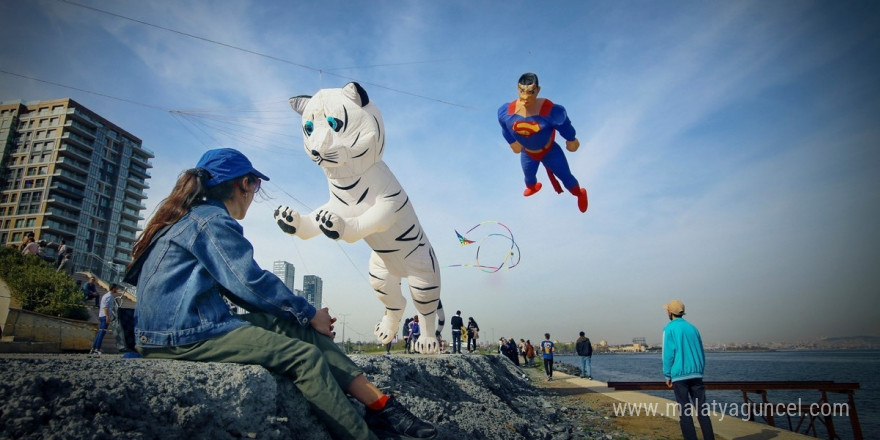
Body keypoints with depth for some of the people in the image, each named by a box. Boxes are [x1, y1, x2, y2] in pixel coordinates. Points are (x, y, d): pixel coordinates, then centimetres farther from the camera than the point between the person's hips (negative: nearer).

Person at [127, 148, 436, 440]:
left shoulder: (195, 216, 19)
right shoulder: (213, 220, -12)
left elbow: (237, 287, 16)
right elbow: (251, 283, -19)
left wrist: (303, 314, 8)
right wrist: (308, 313, -5)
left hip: (188, 323, 10)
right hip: (182, 334, -10)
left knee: (298, 329, 1)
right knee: (305, 356, -16)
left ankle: (381, 405, -3)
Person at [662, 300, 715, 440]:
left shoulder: (669, 328, -4)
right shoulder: (692, 327, 12)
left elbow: (668, 354, -8)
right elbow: (701, 353, 13)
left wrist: (667, 376, -1)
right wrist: (699, 371, 18)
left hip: (679, 375, -5)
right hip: (696, 374, 5)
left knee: (684, 411, 0)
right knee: (702, 409, 5)